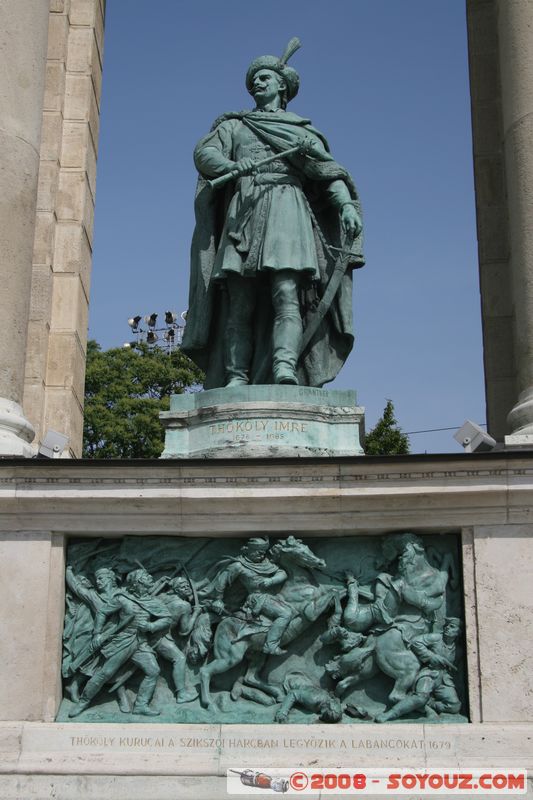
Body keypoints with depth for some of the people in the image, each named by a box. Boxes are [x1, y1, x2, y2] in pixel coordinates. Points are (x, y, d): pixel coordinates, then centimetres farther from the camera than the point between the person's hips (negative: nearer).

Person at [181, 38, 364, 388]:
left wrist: (346, 205, -10)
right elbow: (204, 153, 8)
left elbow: (329, 170, 9)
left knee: (286, 292, -21)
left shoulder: (302, 129, 24)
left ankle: (285, 367, -36)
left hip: (286, 208, -1)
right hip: (243, 211, 1)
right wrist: (231, 166, -15)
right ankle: (236, 377, -15)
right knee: (238, 302, -10)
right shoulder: (233, 125, 27)